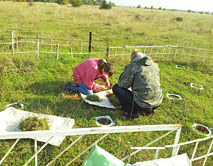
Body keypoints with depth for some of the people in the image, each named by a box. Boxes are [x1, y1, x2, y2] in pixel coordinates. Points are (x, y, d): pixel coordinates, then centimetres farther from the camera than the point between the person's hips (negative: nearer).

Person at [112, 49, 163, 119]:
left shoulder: (132, 66, -7)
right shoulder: (154, 65, 10)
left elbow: (122, 85, -2)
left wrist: (124, 72, 15)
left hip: (141, 105, -6)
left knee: (116, 87, 8)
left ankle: (131, 112, 1)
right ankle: (149, 109, 20)